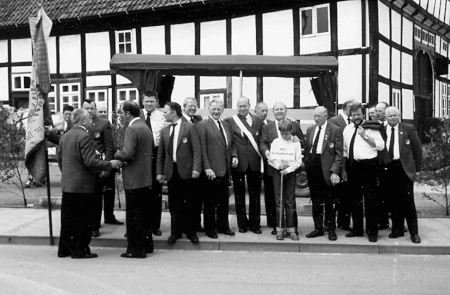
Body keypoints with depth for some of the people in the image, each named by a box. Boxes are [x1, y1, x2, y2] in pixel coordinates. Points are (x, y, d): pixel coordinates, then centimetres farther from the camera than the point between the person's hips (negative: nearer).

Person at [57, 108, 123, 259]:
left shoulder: (64, 136, 10)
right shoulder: (84, 137, -16)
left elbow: (60, 159, 16)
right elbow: (90, 161, -21)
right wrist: (110, 164, -13)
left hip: (67, 184, 8)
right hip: (82, 185, -8)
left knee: (67, 218, 13)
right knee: (82, 219, 1)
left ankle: (64, 249, 20)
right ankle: (79, 250, 6)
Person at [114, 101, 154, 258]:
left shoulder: (131, 129, -16)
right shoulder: (145, 127, 13)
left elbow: (127, 154, -26)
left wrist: (116, 155, -6)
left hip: (134, 179, -9)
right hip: (145, 177, 9)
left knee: (134, 214, -2)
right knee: (144, 212, 17)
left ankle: (136, 249, 3)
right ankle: (146, 244, 26)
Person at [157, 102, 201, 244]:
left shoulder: (190, 127, -2)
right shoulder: (164, 131, 11)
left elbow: (196, 150, -6)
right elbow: (160, 153, 13)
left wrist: (196, 168, -15)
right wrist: (159, 172, 8)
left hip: (186, 170, -4)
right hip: (171, 171, 4)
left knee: (188, 204, 4)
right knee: (173, 204, 7)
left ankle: (191, 232, 15)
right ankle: (175, 232, 17)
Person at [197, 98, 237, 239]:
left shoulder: (227, 125, 15)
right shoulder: (202, 125, -6)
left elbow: (231, 144, 21)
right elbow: (202, 148, -11)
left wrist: (234, 155, 1)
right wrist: (207, 167, -17)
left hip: (225, 169, 6)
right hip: (212, 170, -6)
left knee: (224, 200, 13)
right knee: (210, 201, 4)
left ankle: (223, 226, 25)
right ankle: (210, 228, 15)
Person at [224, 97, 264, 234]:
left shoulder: (258, 121, 6)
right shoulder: (229, 121, 0)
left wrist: (262, 160, -2)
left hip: (255, 162, 2)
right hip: (238, 162, -1)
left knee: (255, 194, 8)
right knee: (239, 194, 9)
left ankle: (255, 224, 18)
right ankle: (242, 224, 19)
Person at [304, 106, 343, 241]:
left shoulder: (335, 130, -4)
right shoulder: (310, 130, 13)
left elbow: (339, 153, -8)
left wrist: (335, 171, -16)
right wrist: (306, 164, 6)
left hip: (327, 169, -5)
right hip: (312, 168, 5)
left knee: (329, 201, 3)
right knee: (315, 200, 11)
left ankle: (331, 230, 13)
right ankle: (318, 228, 20)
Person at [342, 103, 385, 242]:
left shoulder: (371, 128, -3)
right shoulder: (347, 129, 11)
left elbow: (381, 146, -13)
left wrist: (365, 136, -20)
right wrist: (344, 169, 13)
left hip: (368, 165, -5)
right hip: (352, 165, 5)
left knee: (370, 199, 0)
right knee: (355, 198, 13)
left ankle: (372, 231, 9)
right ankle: (357, 229, 24)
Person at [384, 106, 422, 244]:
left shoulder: (408, 128, 2)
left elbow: (417, 149, 3)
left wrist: (417, 168, 0)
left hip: (405, 168, -2)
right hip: (389, 169, 2)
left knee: (408, 201, -2)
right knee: (394, 201, 7)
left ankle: (414, 233, 6)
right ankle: (397, 229, 18)